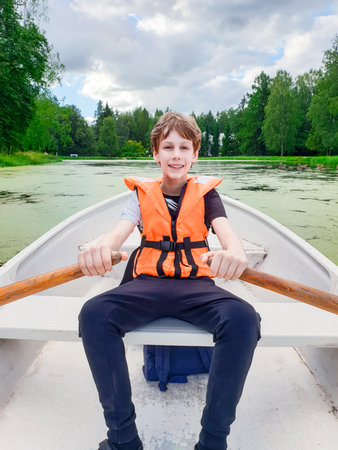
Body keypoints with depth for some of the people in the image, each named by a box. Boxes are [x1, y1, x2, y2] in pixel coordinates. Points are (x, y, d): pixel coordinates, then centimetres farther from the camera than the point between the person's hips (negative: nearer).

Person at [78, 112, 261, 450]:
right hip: (149, 283, 1)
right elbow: (118, 232, -5)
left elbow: (226, 232, -8)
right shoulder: (142, 192, 11)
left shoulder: (205, 192, 9)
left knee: (243, 318, -30)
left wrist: (235, 253, -35)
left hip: (196, 284, 0)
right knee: (94, 314, -26)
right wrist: (100, 248, -32)